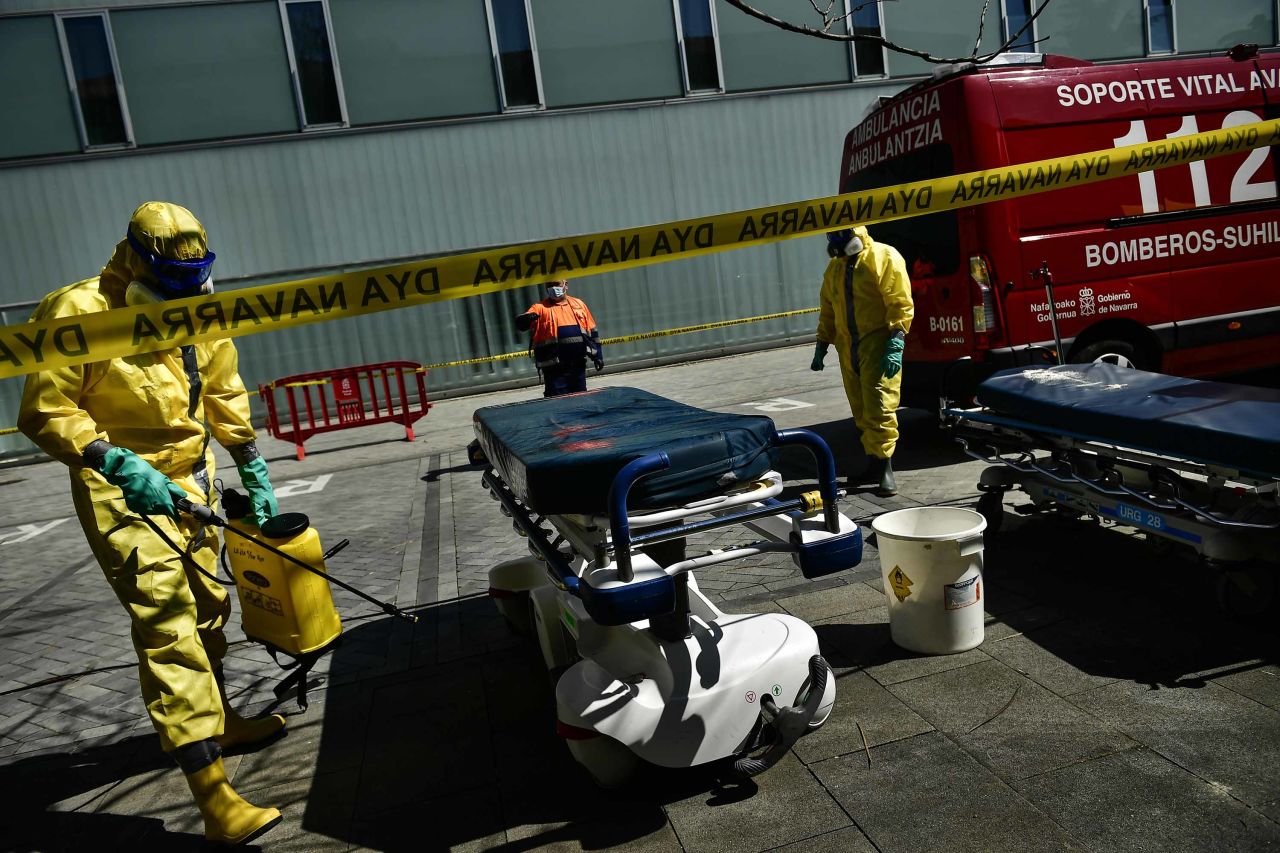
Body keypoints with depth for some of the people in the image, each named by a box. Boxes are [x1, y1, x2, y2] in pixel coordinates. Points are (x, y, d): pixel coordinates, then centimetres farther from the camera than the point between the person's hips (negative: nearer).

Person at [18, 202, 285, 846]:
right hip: (122, 492, -7)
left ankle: (219, 720, 40)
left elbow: (223, 394, 14)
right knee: (166, 624, -13)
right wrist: (115, 461, -27)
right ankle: (214, 797, -13)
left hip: (189, 480, 8)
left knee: (207, 607, 18)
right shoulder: (81, 314, -18)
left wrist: (252, 467, 11)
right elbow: (45, 413, -15)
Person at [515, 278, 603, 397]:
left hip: (578, 365, 4)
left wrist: (597, 355, 15)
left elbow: (592, 331, 17)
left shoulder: (579, 304, 13)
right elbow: (521, 324, -16)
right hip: (555, 368, -4)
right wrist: (528, 318, -39)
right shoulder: (540, 308, 1)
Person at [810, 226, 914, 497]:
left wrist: (895, 344, -20)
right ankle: (874, 461, 19)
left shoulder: (884, 257, -6)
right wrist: (821, 345, 15)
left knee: (879, 408, -11)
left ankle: (884, 467, -6)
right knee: (861, 410, 9)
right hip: (848, 349, 7)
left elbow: (901, 304, -12)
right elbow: (828, 310, 21)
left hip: (879, 346, -7)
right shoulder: (835, 267, 15)